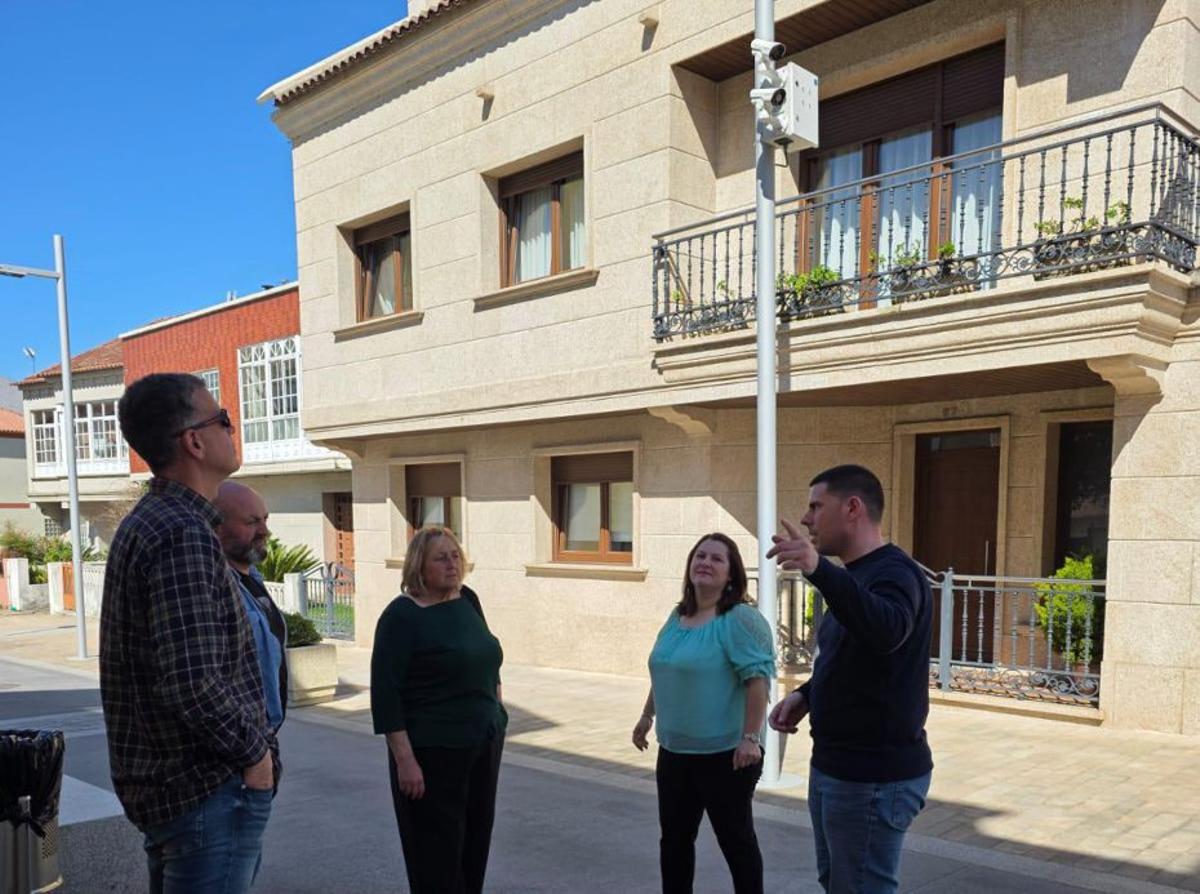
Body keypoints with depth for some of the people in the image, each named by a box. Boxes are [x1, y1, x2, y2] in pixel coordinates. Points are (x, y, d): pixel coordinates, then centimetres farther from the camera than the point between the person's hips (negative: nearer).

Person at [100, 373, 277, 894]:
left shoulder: (147, 522, 10)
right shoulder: (184, 533, -22)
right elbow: (193, 685, -30)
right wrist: (254, 753, -14)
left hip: (160, 782, 10)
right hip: (210, 789, -10)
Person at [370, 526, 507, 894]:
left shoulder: (468, 600, 6)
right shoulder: (402, 615, -13)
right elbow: (385, 692, -16)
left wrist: (496, 714, 15)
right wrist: (404, 759, -19)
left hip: (485, 744, 6)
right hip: (432, 752, -6)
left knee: (475, 841, 14)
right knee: (437, 851, 3)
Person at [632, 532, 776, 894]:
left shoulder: (740, 619, -16)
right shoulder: (677, 616, 9)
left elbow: (757, 680, -21)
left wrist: (750, 737, -25)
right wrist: (647, 716, 23)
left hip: (724, 753, -8)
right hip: (674, 750, 8)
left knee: (735, 839, 8)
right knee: (674, 839, 16)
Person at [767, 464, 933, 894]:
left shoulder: (893, 572, -18)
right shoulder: (854, 575, 12)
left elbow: (886, 630, -41)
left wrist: (819, 569, -53)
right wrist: (806, 694, 6)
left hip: (874, 776, -9)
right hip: (835, 767, 10)